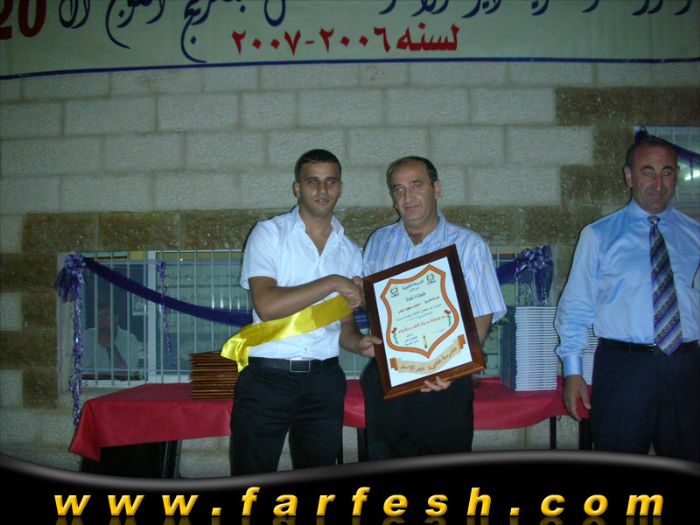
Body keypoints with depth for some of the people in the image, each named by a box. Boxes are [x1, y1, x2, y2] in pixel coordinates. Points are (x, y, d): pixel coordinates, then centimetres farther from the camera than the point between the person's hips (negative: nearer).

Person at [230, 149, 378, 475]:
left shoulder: (349, 252, 11)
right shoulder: (269, 233, -3)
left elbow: (345, 325, 14)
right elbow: (267, 305, -17)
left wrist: (360, 343, -8)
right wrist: (333, 283, -14)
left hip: (323, 380, 4)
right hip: (267, 377, -4)